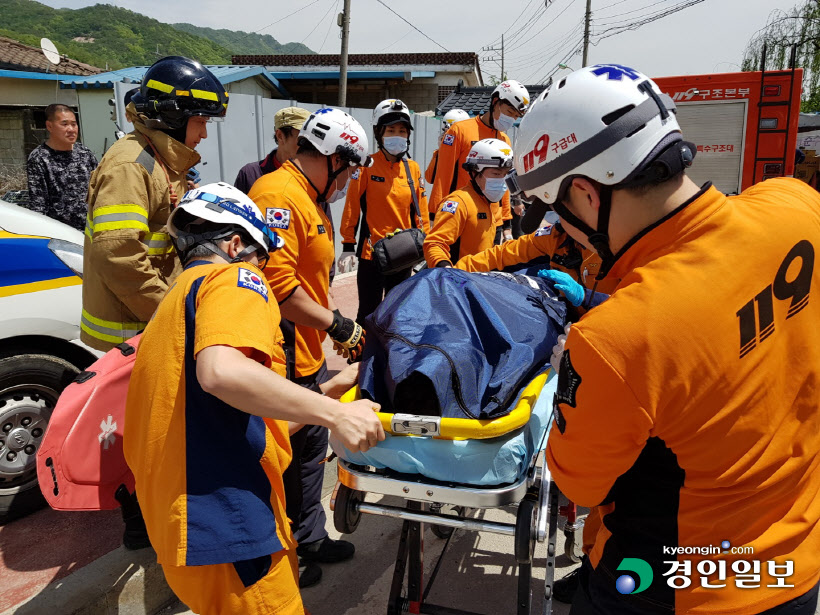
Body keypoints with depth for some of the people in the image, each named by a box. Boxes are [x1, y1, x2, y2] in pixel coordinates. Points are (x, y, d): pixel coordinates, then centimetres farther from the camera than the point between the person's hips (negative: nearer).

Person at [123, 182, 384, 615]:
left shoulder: (171, 308, 21)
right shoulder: (233, 278, -6)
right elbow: (221, 370, -29)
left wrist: (330, 389, 22)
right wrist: (334, 413, -22)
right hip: (228, 527, -9)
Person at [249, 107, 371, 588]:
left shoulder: (311, 200, 16)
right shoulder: (279, 196, -18)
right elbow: (277, 284, -27)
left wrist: (342, 325, 15)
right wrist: (336, 324, -18)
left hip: (309, 354, 11)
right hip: (283, 358, -11)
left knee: (311, 449, 21)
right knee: (284, 460, 5)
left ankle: (310, 538, 39)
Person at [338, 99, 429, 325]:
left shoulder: (413, 168, 5)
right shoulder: (367, 166, -8)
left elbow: (419, 211, 11)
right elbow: (352, 207, -7)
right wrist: (348, 247, -8)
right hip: (372, 253, -4)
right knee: (369, 315, 2)